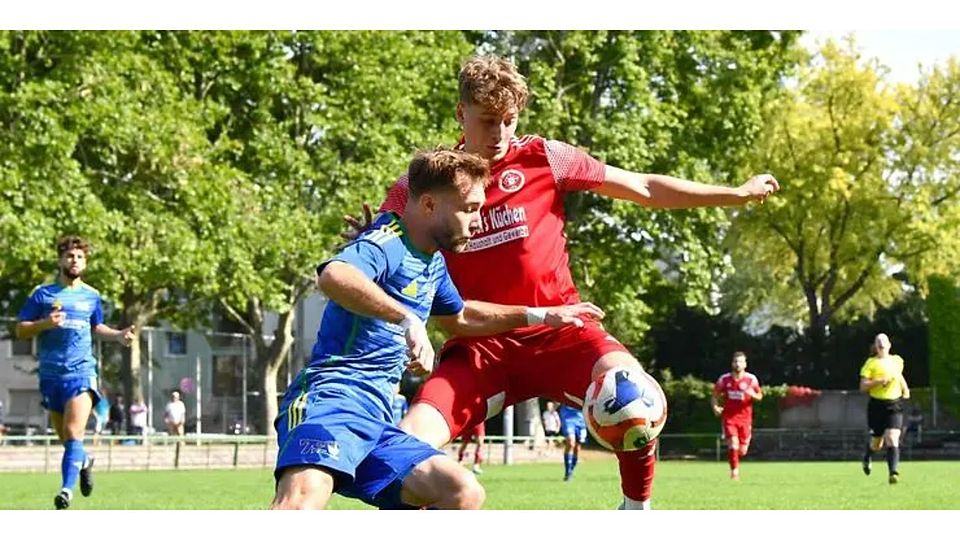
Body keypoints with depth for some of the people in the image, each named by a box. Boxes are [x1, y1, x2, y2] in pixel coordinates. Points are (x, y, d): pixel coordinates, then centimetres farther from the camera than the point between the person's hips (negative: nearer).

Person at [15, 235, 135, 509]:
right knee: (65, 438, 11)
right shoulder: (43, 294, 2)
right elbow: (21, 330, 2)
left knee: (73, 434, -17)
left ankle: (67, 489, -23)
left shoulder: (91, 296, 10)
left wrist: (119, 335, 8)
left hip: (82, 373, -1)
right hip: (51, 374, 1)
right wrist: (45, 324, -16)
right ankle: (84, 462, 41)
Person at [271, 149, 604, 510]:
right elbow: (333, 275, -36)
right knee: (303, 498, -37)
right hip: (331, 399, -10)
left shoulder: (433, 263, 21)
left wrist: (539, 316, 45)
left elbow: (459, 317, 44)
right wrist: (408, 319, -45)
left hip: (377, 420, 10)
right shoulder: (387, 246, -11)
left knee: (465, 495, 2)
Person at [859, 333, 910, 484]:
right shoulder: (871, 363, -3)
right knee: (877, 444, 10)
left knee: (892, 440, -15)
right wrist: (879, 381, -21)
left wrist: (905, 389, 16)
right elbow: (863, 386, -8)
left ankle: (893, 472, -21)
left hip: (895, 405, 2)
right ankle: (867, 457, 45)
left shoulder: (897, 361, 10)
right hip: (877, 405, -2)